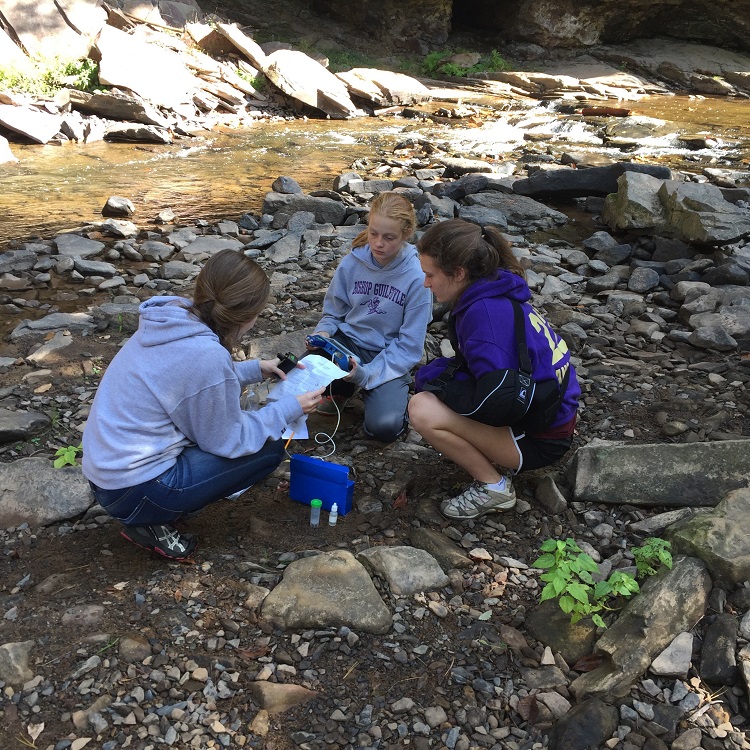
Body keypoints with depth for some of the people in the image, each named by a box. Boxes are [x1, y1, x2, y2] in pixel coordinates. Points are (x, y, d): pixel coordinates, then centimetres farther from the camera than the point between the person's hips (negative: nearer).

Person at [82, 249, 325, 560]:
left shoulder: (174, 319, -2)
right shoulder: (206, 355, -26)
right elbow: (227, 441, -12)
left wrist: (255, 369, 20)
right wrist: (290, 408, -3)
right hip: (133, 492, -8)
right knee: (270, 446, 0)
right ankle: (150, 521, 0)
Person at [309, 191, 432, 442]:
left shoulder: (417, 278, -16)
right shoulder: (351, 264, -7)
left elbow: (409, 346, -14)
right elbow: (333, 314, 7)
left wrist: (367, 374, -26)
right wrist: (323, 333, -17)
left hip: (391, 357, -3)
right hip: (349, 342, 3)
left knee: (384, 427, -27)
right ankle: (342, 390, 7)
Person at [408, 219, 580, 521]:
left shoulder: (485, 312, -27)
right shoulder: (495, 294, 3)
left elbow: (493, 400, -28)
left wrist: (435, 376, -13)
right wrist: (433, 373, -2)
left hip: (541, 438, -9)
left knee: (423, 410, -23)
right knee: (427, 390, 14)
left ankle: (494, 487, -4)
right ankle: (497, 460, 12)